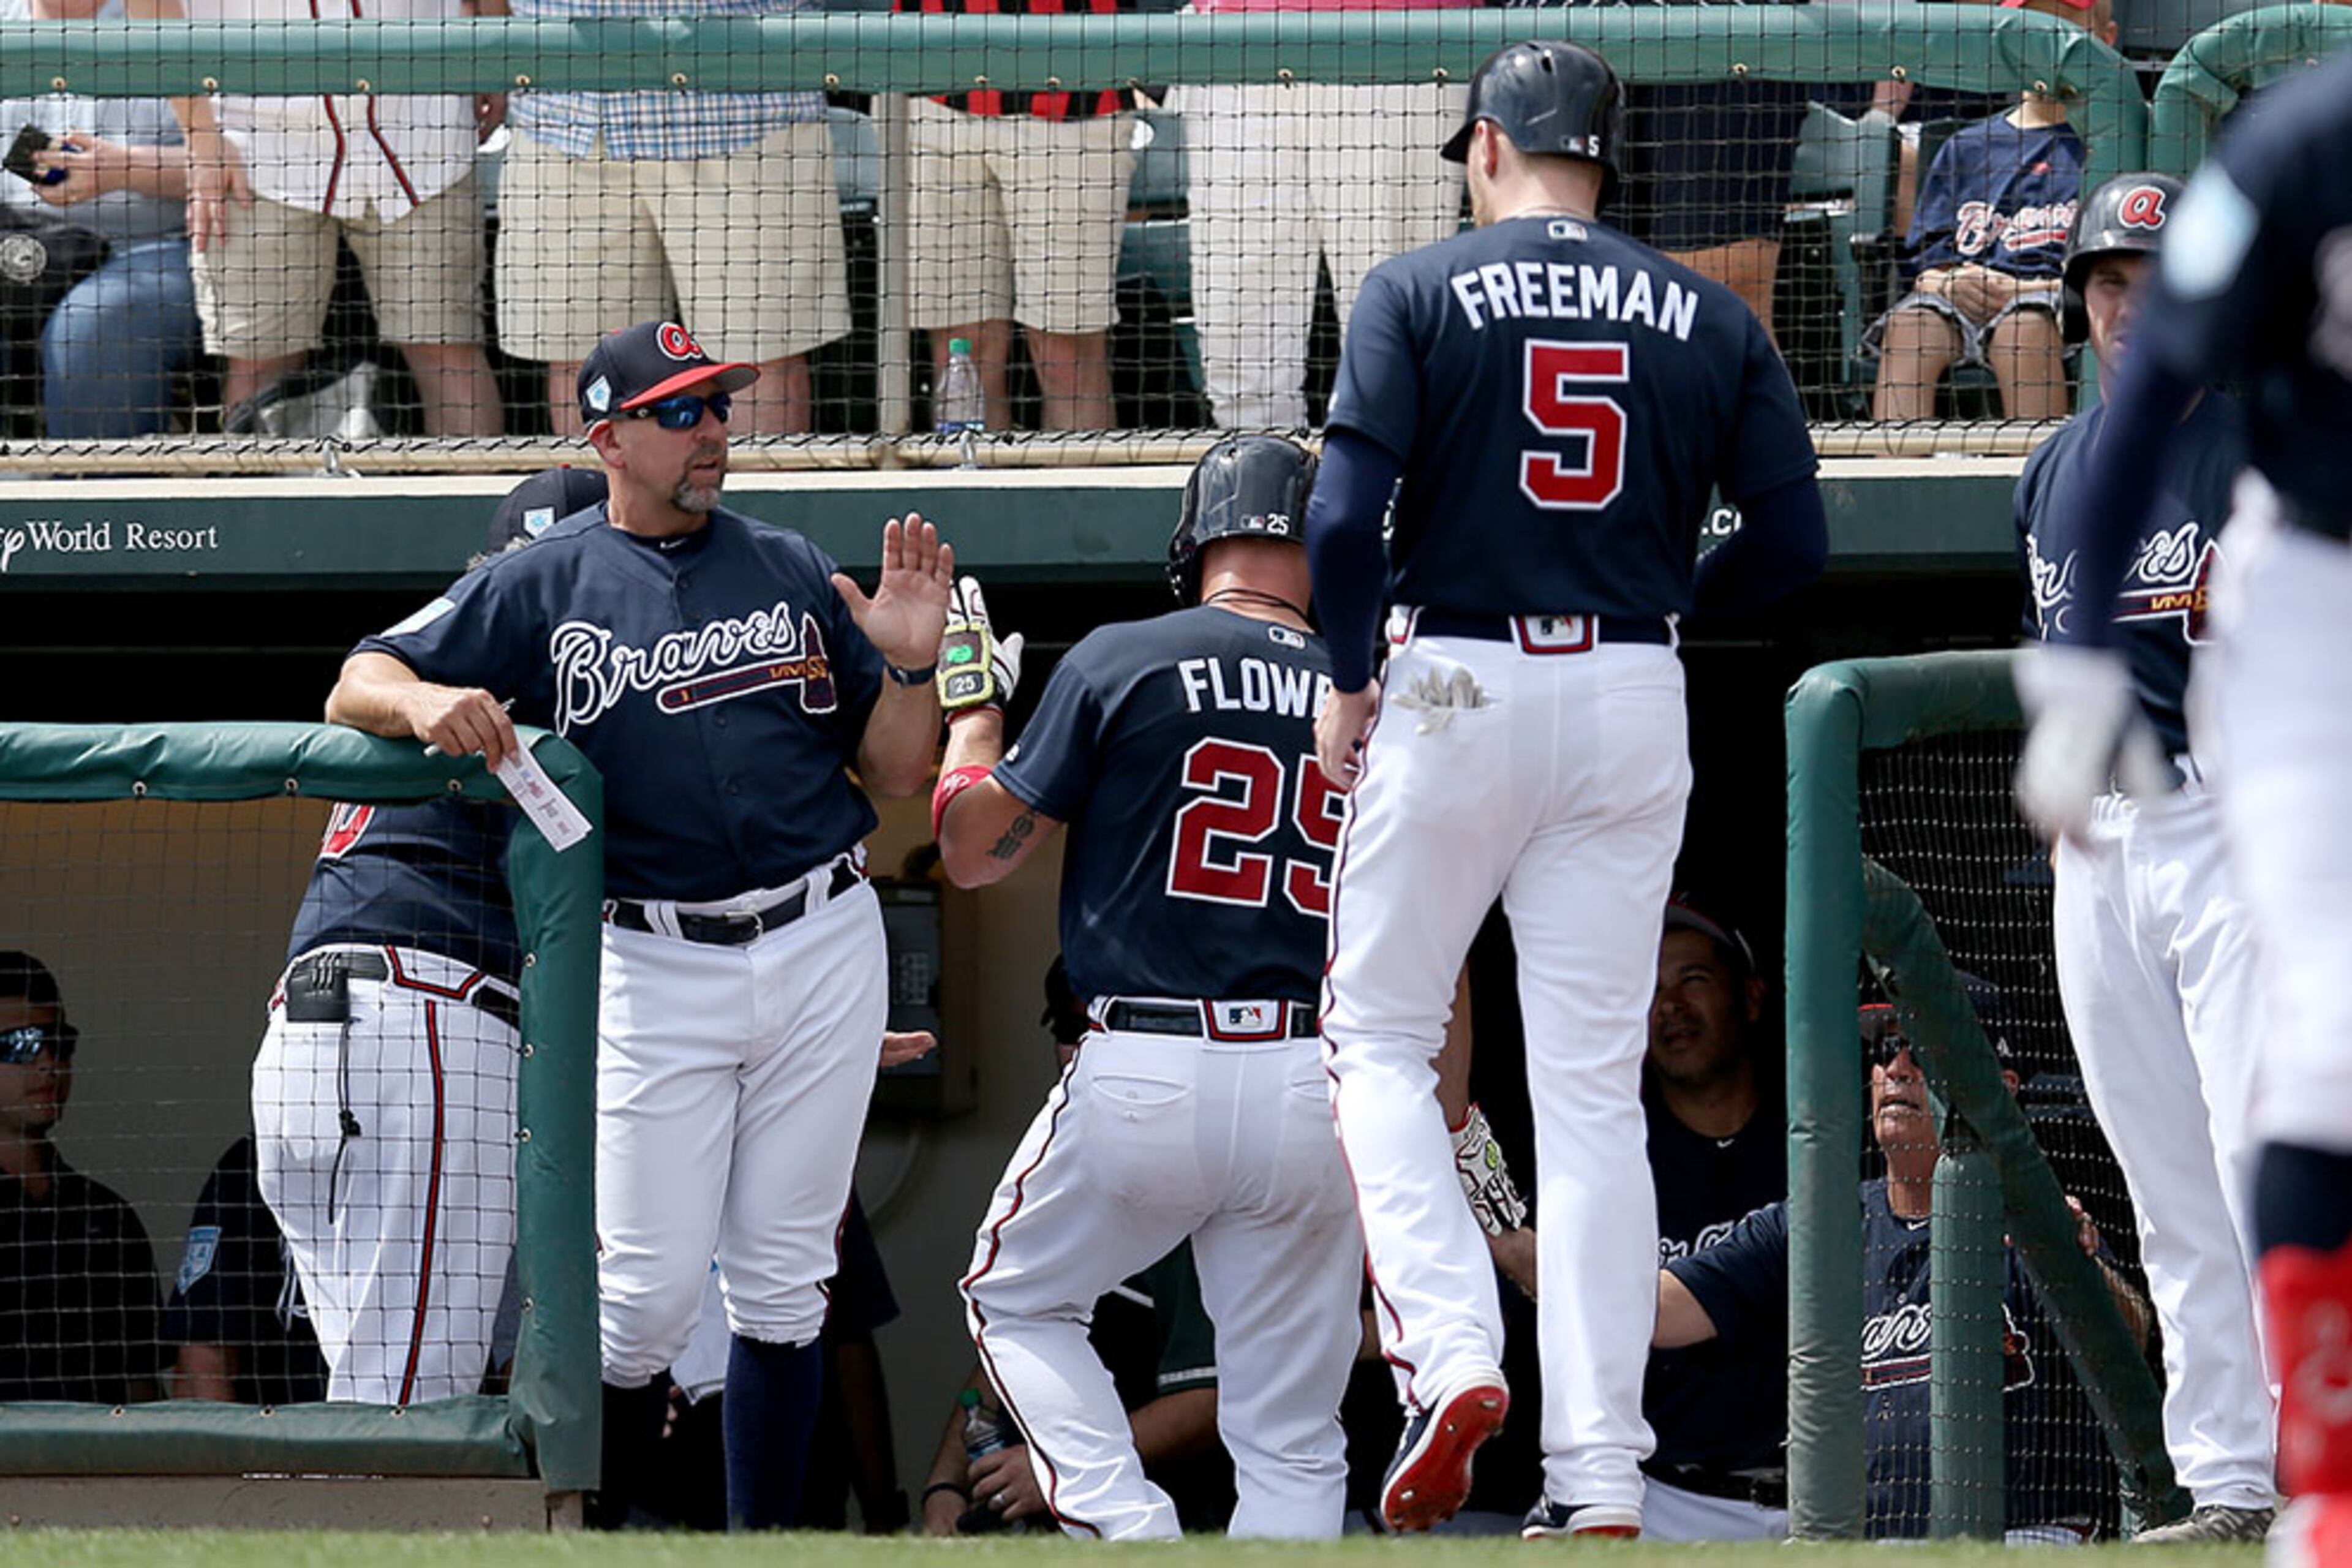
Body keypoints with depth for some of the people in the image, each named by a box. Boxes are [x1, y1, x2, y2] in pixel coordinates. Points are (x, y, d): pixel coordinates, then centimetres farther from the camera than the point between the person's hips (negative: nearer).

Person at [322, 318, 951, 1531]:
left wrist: (909, 664, -7)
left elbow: (895, 774, 12)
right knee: (648, 1293, -8)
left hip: (822, 947, 2)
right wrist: (427, 702, -22)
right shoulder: (541, 586, 4)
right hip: (656, 967, -2)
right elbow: (358, 688, 0)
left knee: (781, 1284, 5)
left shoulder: (792, 571, 11)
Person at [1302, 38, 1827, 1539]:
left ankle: (1448, 1351, -9)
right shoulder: (1710, 318, 5)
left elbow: (1345, 517, -12)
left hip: (1459, 686, -3)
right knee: (1596, 1087, 5)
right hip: (1635, 705, 3)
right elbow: (1793, 540, 2)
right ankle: (1600, 1472, -1)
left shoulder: (1420, 293, -4)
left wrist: (1349, 682, 1)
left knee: (1379, 1034, 12)